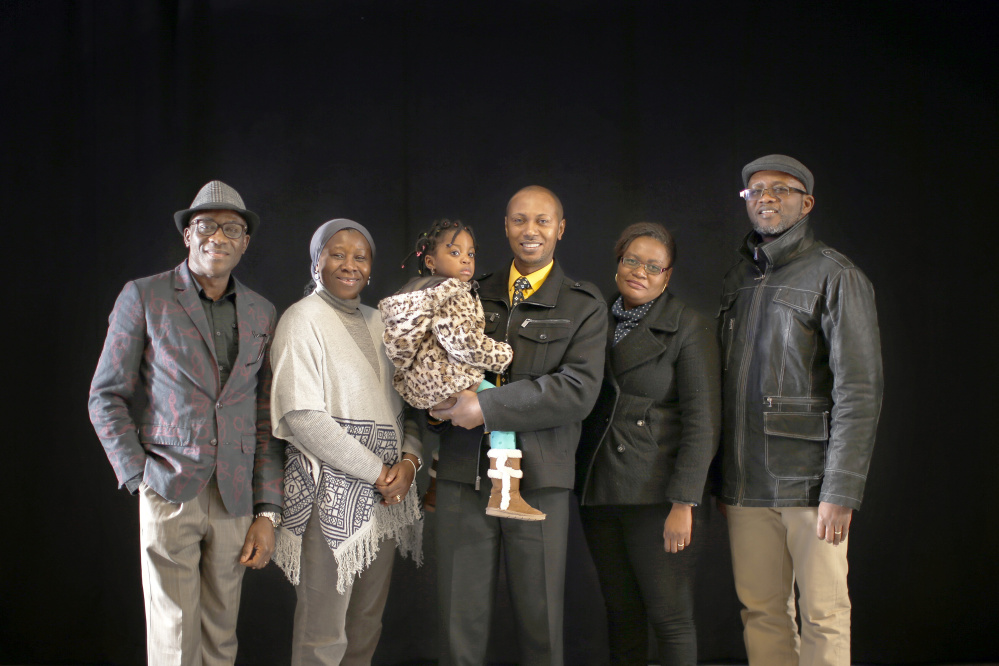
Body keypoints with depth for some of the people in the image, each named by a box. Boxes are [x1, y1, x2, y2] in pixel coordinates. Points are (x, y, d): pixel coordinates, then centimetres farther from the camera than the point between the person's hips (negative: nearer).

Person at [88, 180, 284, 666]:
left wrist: (267, 512, 5)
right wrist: (139, 478, -7)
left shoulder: (262, 313, 11)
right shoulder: (143, 297, 1)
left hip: (234, 499, 3)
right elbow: (106, 398, 2)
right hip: (168, 494, -3)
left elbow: (266, 419, 10)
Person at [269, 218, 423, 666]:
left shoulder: (377, 322, 16)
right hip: (332, 491, -7)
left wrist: (409, 460, -3)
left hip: (385, 492, 7)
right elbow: (301, 416, -14)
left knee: (367, 625, 11)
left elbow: (404, 402, 17)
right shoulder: (303, 319, -5)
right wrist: (375, 472, -12)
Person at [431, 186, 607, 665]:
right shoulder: (475, 296, 15)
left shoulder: (584, 306, 4)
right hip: (463, 476, 3)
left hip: (538, 479, -2)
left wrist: (486, 407, -16)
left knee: (540, 622, 5)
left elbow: (579, 390, -10)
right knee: (460, 623, 6)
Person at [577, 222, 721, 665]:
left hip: (655, 493, -5)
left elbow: (703, 424, -9)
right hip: (598, 491, 5)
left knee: (670, 615, -2)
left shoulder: (689, 329, -4)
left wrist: (683, 503, -15)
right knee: (621, 613, 10)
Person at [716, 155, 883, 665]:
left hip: (810, 483, -5)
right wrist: (722, 481, 12)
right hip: (747, 485, 5)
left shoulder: (836, 276, -3)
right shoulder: (738, 279, 15)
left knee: (822, 617, 0)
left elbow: (860, 390, -10)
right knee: (761, 612, 7)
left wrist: (841, 491, -16)